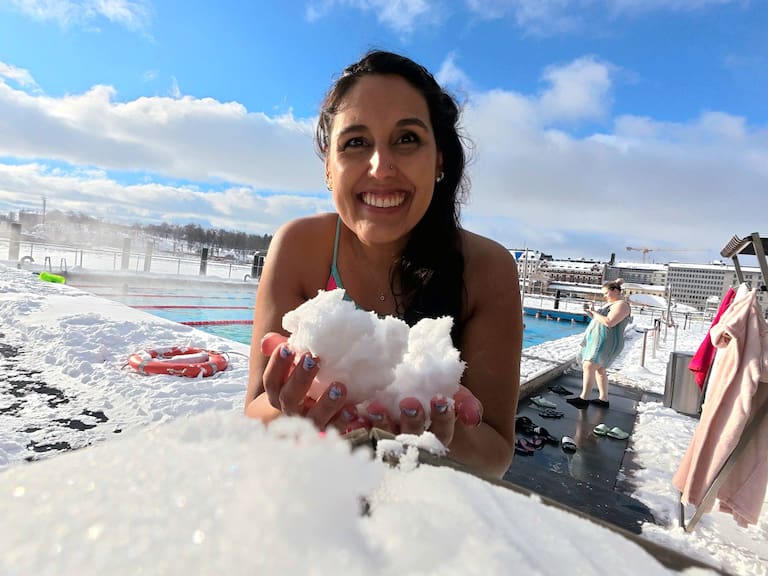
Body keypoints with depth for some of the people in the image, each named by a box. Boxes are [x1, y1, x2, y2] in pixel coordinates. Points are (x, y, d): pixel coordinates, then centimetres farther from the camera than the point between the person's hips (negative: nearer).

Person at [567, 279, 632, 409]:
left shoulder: (622, 304, -12)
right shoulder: (611, 304, 18)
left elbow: (609, 322, -24)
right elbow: (601, 320, 20)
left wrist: (594, 313, -13)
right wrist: (592, 313, 2)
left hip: (606, 343, -10)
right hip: (598, 341, 10)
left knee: (588, 366, -18)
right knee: (599, 369, 13)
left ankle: (584, 399, -20)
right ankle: (603, 399, 21)